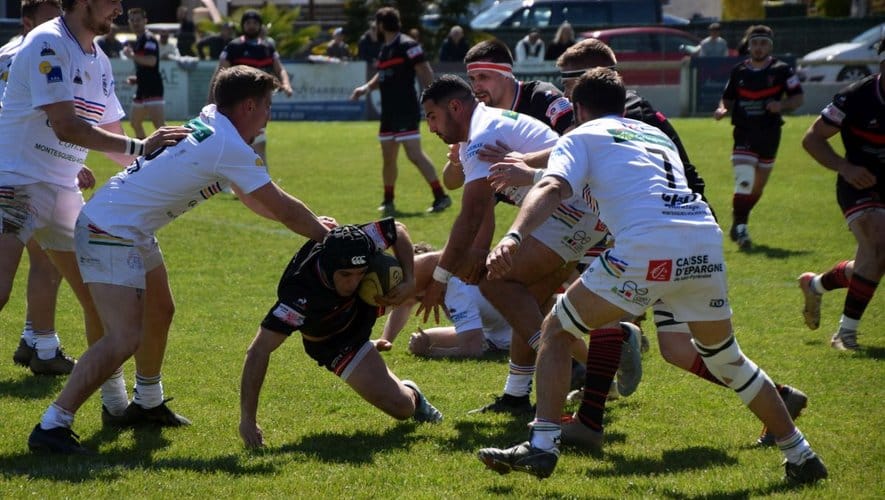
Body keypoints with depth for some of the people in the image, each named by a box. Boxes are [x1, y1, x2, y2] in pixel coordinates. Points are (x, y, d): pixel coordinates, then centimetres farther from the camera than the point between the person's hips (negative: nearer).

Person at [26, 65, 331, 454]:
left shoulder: (208, 122, 9)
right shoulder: (230, 149, -18)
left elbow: (251, 197, 23)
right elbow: (280, 207, -11)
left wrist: (309, 222, 23)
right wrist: (325, 235, 4)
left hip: (134, 232, 10)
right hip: (110, 233, -10)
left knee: (159, 314, 24)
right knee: (126, 338, -18)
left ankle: (147, 403, 41)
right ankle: (52, 426, -20)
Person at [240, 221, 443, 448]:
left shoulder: (353, 243, -35)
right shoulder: (299, 294, -46)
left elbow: (398, 230, -14)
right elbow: (258, 351, -45)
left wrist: (409, 281, -29)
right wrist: (247, 420, -48)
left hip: (368, 302, 4)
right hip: (336, 342, -4)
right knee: (403, 407, -13)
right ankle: (409, 393, 25)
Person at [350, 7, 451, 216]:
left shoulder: (407, 45, -11)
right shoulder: (385, 49, 16)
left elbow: (426, 73, -14)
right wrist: (367, 87, 12)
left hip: (406, 112, -9)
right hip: (389, 112, 9)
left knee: (414, 154, -15)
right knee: (388, 158, 13)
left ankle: (440, 196, -13)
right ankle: (388, 202, 25)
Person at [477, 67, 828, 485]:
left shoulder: (582, 137, 15)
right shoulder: (657, 136, 33)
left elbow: (553, 188, -4)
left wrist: (513, 237, -19)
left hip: (646, 249, -5)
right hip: (705, 241, 5)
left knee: (556, 331, 13)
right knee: (725, 357, 26)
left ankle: (542, 446, 2)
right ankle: (800, 454, 27)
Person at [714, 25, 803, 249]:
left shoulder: (781, 70, -1)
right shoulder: (739, 71, 6)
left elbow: (798, 98, 1)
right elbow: (728, 98, 16)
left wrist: (781, 106, -19)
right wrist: (722, 109, -7)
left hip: (770, 133, 1)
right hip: (744, 133, -1)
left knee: (758, 186, 11)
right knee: (744, 180, -18)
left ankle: (738, 224, 30)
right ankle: (740, 227, -15)